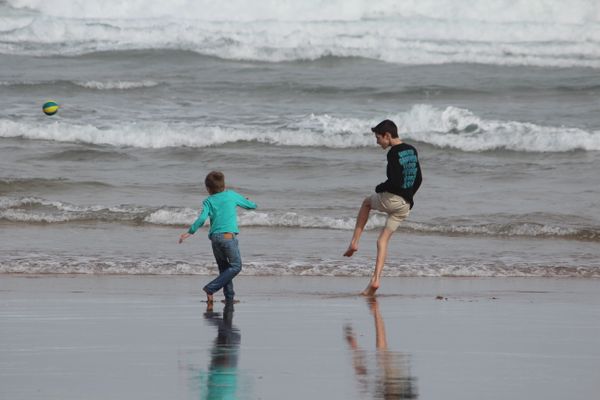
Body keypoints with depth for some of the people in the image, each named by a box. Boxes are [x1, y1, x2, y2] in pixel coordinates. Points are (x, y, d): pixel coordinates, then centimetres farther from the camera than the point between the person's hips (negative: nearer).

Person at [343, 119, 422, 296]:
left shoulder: (394, 154, -15)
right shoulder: (412, 151, 12)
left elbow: (395, 181, -23)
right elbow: (418, 179, 17)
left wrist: (380, 188, -6)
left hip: (390, 199, -7)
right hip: (405, 205, 7)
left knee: (367, 202, 27)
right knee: (383, 239, 10)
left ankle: (354, 242, 22)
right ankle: (375, 280, -2)